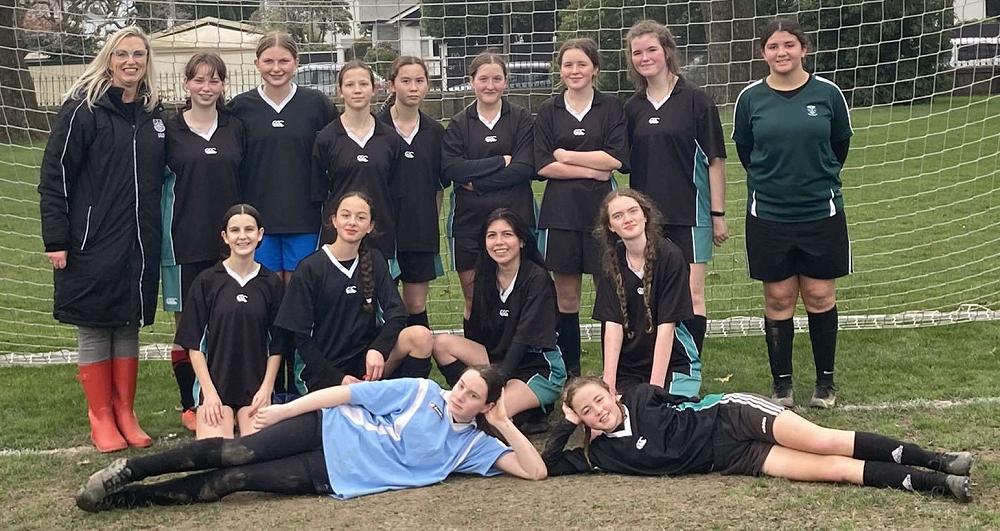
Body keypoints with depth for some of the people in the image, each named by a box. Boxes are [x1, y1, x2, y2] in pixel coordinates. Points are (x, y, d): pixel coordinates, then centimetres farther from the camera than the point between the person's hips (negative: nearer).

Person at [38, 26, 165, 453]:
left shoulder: (154, 113, 9)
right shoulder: (83, 108, -7)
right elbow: (54, 176, -9)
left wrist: (156, 232, 13)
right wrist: (56, 239, -13)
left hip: (140, 243, 5)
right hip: (92, 243, -5)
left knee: (129, 326, 11)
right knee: (94, 329, 3)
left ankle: (125, 412, 21)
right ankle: (100, 418, 13)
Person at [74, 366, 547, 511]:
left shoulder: (473, 445, 5)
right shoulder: (424, 391, 2)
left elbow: (535, 470, -2)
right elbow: (352, 393, 0)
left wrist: (505, 425, -11)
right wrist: (284, 409, -3)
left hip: (338, 477, 0)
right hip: (331, 431, 0)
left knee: (233, 481, -12)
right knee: (239, 453, -19)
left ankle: (121, 497, -7)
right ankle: (127, 470, -5)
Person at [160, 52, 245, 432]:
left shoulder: (235, 128, 8)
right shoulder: (171, 130, 1)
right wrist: (161, 237, -2)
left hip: (228, 240, 2)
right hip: (186, 241, -2)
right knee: (187, 323, 4)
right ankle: (190, 405, 15)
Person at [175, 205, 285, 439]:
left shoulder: (272, 283, 3)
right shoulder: (207, 281, -1)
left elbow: (277, 344, 7)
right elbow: (194, 343, -1)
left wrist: (266, 388, -3)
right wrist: (209, 392, -8)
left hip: (255, 387, 1)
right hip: (215, 384, -1)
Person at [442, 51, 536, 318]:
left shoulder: (521, 119, 5)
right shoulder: (458, 124, 9)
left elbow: (525, 168, -7)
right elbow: (451, 169, -6)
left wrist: (476, 183, -10)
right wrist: (501, 161, -10)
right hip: (469, 219, 1)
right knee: (473, 301, 4)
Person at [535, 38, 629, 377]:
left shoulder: (612, 107, 5)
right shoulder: (549, 112, 9)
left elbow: (617, 158, -7)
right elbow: (543, 165, -1)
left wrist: (566, 155, -5)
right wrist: (592, 169, -8)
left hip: (602, 209, -1)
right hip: (561, 211, 1)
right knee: (566, 297, 4)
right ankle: (570, 371, 13)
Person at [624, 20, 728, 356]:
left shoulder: (694, 99, -4)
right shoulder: (633, 107, 9)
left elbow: (715, 159, -4)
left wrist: (718, 214, -6)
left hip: (689, 212, -4)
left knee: (691, 294, -5)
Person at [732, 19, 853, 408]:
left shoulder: (827, 93, -3)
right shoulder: (751, 98, -1)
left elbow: (841, 144, 11)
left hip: (821, 214, 0)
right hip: (768, 216, 0)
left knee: (820, 297, 6)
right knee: (778, 300, 6)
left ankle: (825, 380, 20)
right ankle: (781, 383, 18)